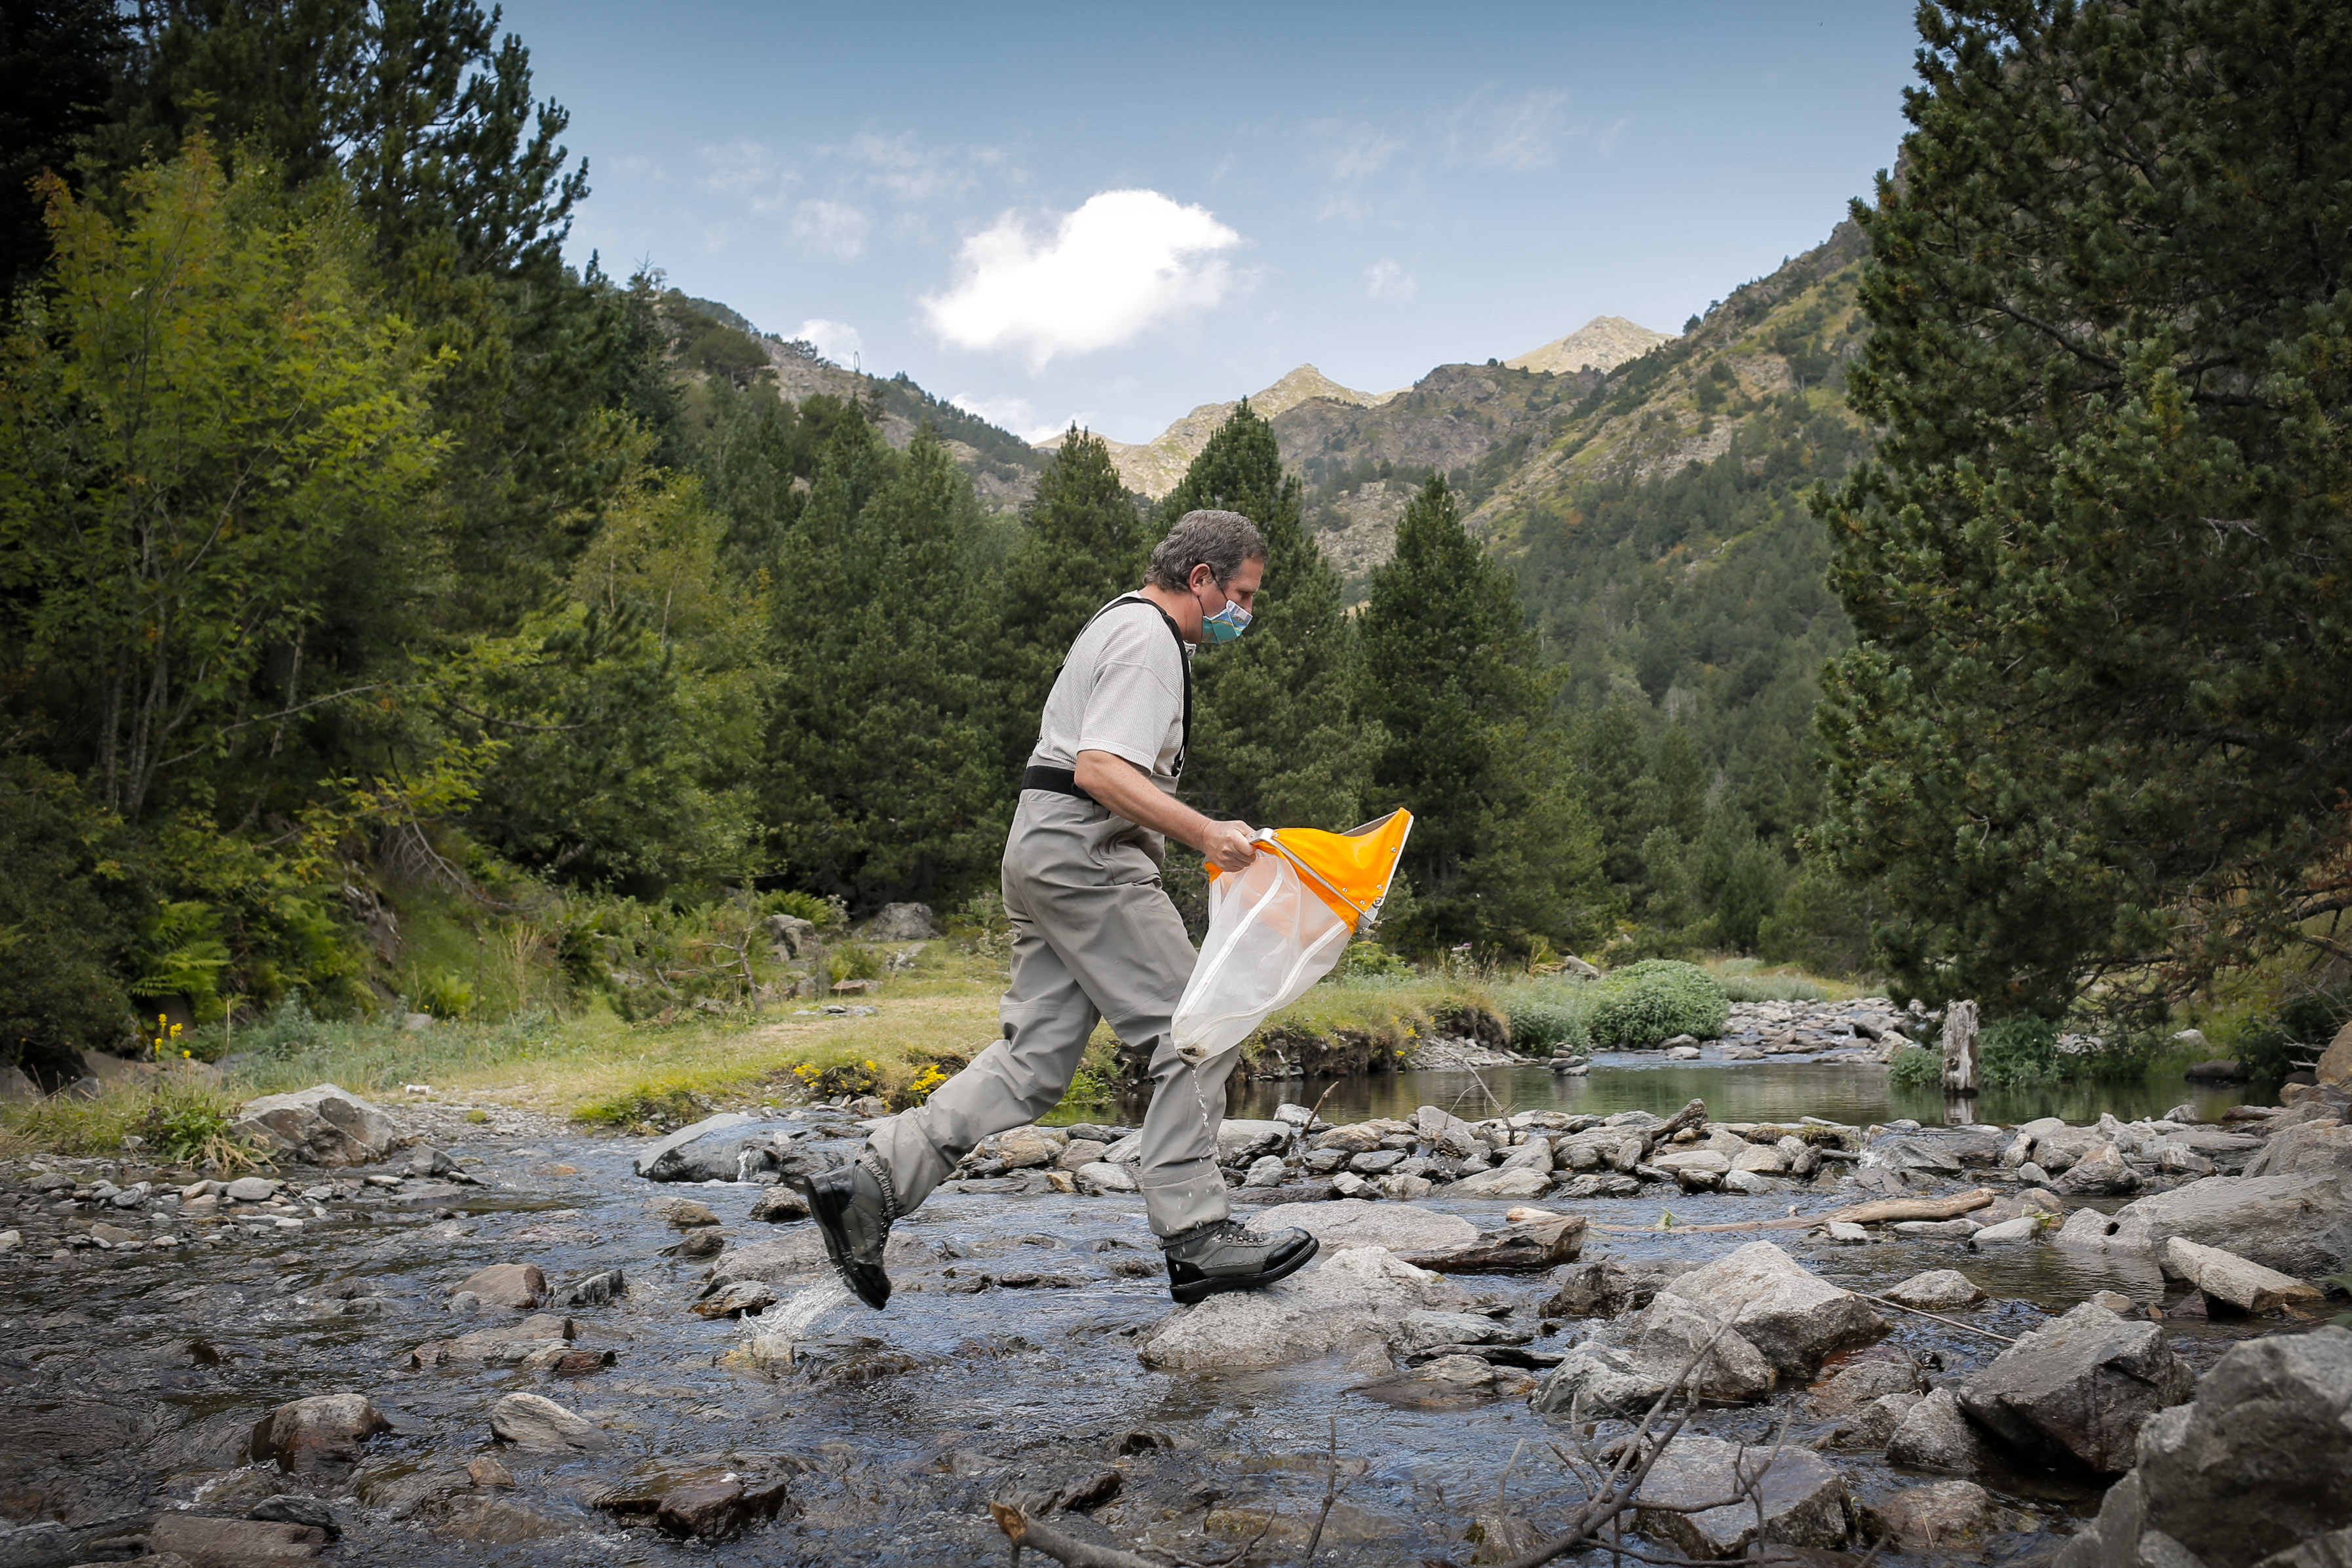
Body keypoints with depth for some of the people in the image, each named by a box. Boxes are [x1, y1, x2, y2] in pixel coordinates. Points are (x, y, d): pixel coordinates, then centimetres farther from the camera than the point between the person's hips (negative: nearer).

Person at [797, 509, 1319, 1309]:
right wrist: (1203, 833, -29)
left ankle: (871, 1184, 2)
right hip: (1085, 852, -11)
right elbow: (1101, 769, -23)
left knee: (1034, 1059, 6)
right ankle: (1196, 1238, -3)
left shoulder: (1125, 625, 24)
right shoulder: (1149, 640, -10)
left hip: (1044, 852, 11)